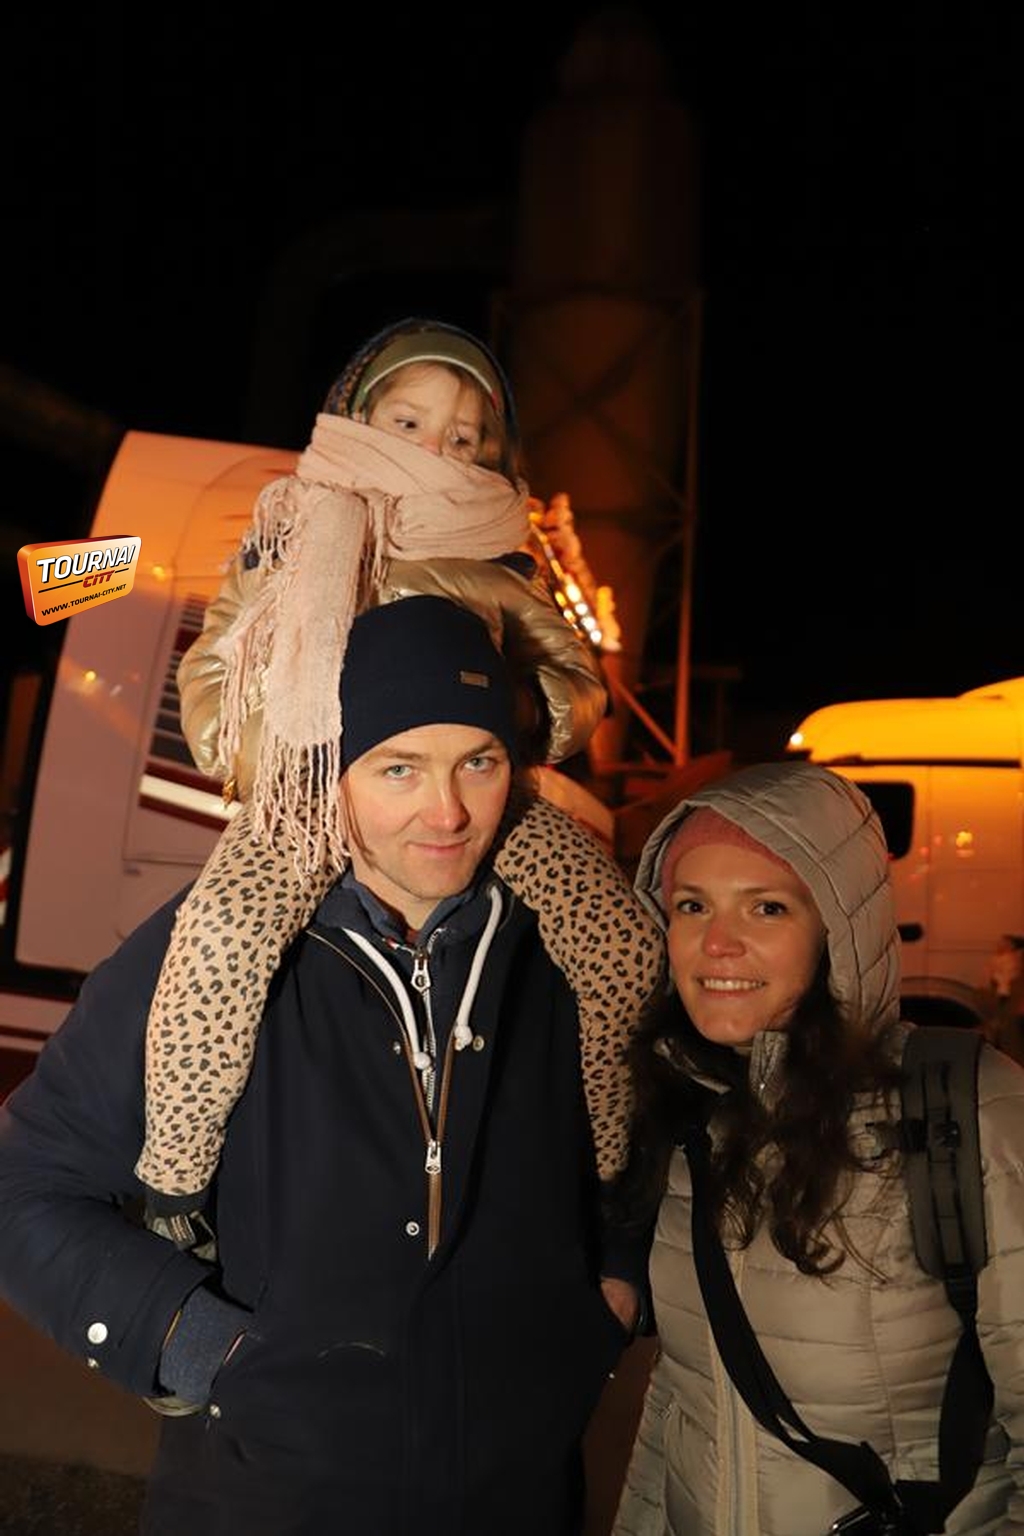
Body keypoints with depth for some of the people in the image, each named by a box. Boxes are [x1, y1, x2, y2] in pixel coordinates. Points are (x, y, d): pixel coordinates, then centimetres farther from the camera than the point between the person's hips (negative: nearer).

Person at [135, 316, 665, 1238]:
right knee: (224, 933, -33)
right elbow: (209, 684, 10)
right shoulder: (290, 536, 14)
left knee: (623, 942, -20)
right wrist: (276, 764, -10)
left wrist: (526, 710, -10)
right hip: (311, 799, -1)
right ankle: (172, 1170, -8)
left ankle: (597, 1166, 4)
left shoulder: (502, 562, 18)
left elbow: (580, 686, 14)